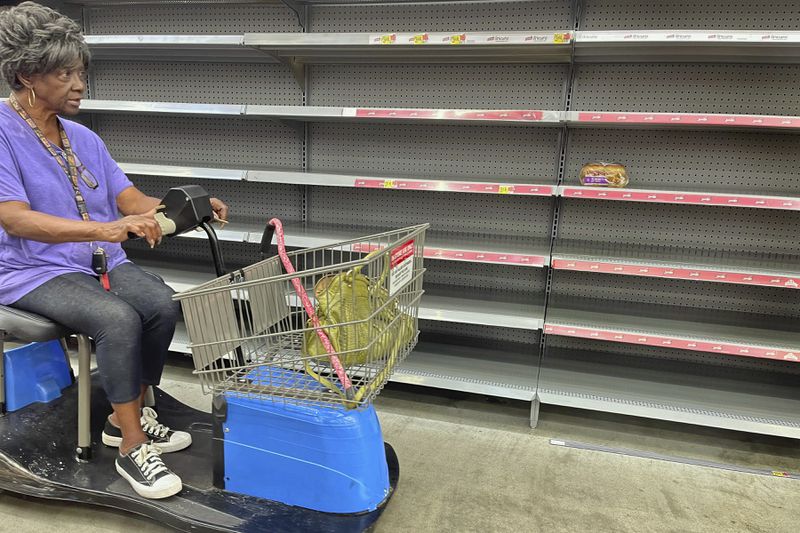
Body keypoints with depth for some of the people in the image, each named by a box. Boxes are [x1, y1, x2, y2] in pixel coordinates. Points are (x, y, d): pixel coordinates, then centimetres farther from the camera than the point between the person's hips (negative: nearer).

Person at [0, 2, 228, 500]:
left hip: (101, 261, 6)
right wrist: (106, 229, -35)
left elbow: (133, 202, 4)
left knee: (163, 304, -20)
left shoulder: (83, 137, 11)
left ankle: (127, 417, 0)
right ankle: (131, 448, -16)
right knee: (119, 318, -30)